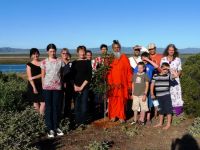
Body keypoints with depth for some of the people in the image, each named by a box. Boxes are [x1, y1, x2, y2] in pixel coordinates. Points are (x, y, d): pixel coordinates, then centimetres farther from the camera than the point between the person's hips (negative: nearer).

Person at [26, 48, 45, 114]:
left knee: (43, 103, -7)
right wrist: (34, 87, -12)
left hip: (42, 85, 2)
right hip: (33, 85, -2)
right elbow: (29, 78, -5)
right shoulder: (29, 64, 1)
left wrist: (34, 77, -10)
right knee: (36, 103, 3)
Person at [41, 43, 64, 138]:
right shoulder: (44, 62, 4)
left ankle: (56, 127, 15)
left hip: (57, 87, 1)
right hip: (47, 87, -1)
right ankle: (50, 128, 9)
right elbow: (43, 76, 6)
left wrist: (63, 84, -3)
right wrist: (43, 86, 1)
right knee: (48, 107, 3)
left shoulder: (60, 61, 6)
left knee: (57, 107, 4)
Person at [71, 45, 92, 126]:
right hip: (76, 87, 2)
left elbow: (89, 76, -1)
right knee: (77, 104, 1)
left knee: (84, 103, -4)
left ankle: (83, 122, 3)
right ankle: (77, 122, 10)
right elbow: (72, 75, 7)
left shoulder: (88, 62, 5)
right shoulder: (74, 63, 10)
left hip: (85, 86, -2)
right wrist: (75, 86, -5)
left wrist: (82, 86, -8)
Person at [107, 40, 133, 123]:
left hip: (122, 84, -1)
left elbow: (129, 71, 3)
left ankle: (121, 116, 12)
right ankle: (113, 116, 16)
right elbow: (107, 72, 5)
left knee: (122, 100, 2)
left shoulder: (124, 58, 3)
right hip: (113, 85, 1)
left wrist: (129, 84, -1)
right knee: (112, 101, 4)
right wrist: (109, 83, -4)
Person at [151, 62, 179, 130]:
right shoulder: (155, 76, 4)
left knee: (168, 109, 2)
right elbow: (152, 85, 7)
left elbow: (176, 75, -21)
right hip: (158, 96, 3)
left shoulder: (168, 76, -4)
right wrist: (152, 94, 3)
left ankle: (168, 124, 14)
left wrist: (170, 69, -14)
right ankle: (160, 123, 29)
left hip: (166, 95, -3)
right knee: (161, 110, 16)